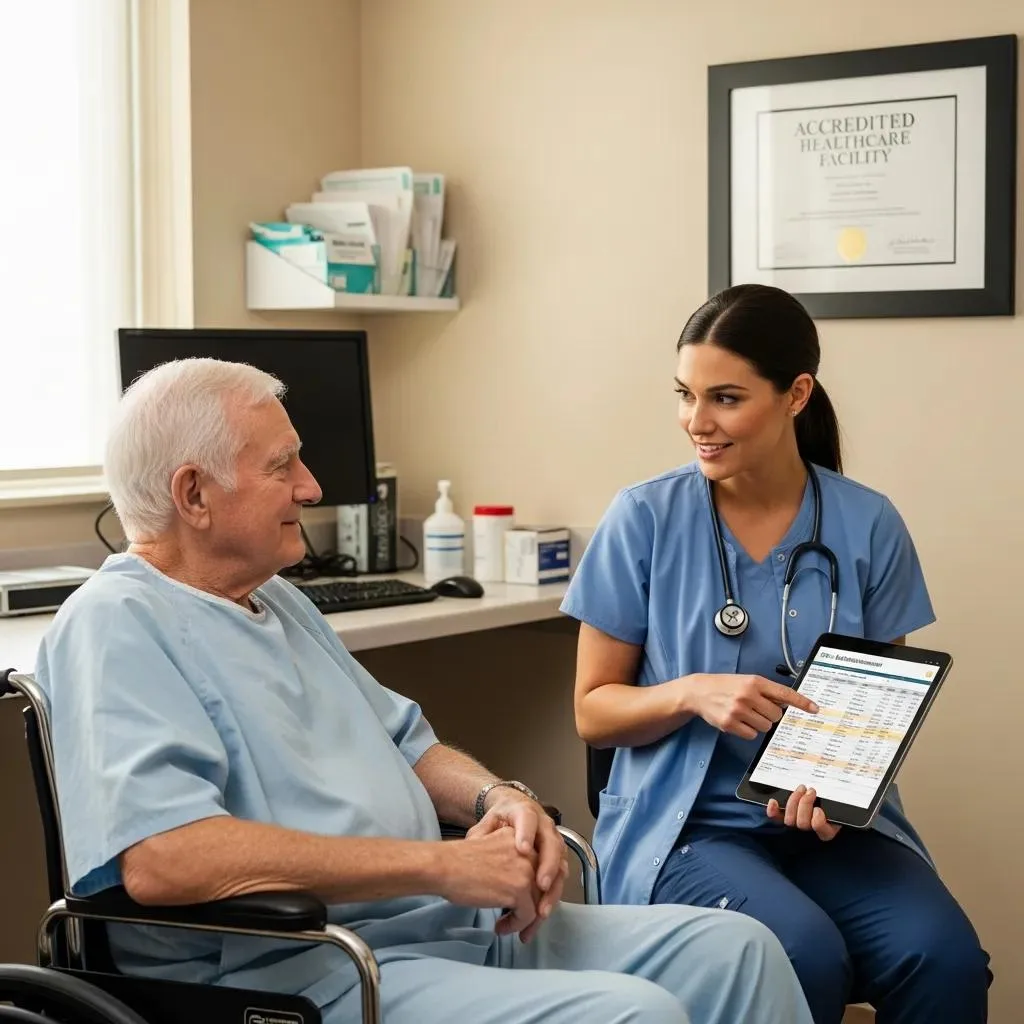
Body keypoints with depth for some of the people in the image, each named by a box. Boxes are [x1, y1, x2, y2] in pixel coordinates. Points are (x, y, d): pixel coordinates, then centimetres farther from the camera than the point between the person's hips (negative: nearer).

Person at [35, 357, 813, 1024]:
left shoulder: (278, 600, 18)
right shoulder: (119, 623, -12)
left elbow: (406, 744, 26)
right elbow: (162, 857, -27)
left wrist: (495, 797, 1)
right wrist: (441, 864, -24)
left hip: (454, 926, 9)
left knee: (734, 949, 0)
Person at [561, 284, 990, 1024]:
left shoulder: (868, 525, 0)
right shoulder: (645, 519, -4)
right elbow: (593, 712, 1)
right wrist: (692, 693, -19)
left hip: (834, 820, 2)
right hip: (687, 822, -1)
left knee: (944, 957, -26)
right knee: (806, 955, -30)